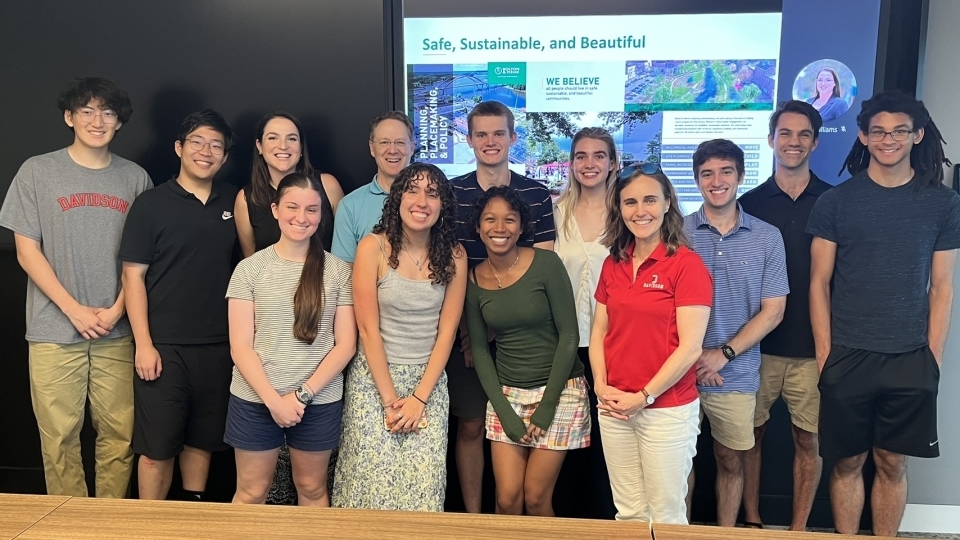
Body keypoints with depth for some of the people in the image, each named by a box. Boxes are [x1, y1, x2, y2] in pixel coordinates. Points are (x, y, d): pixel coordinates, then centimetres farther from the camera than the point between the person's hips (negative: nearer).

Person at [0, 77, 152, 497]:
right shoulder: (38, 171, 2)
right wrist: (74, 310, -8)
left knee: (119, 434, 4)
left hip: (117, 332, 1)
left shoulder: (135, 178, 6)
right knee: (59, 437, 4)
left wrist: (117, 309, -5)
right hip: (55, 332, -1)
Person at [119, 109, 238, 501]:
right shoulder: (150, 205, -4)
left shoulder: (233, 201, 6)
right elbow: (133, 277, -5)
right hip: (164, 346, -3)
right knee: (157, 447, 4)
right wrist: (143, 343, -11)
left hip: (218, 346, 4)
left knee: (203, 440, 15)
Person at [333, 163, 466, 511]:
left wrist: (419, 397, -8)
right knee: (374, 480, 1)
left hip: (430, 381, 2)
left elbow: (446, 331, -2)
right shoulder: (373, 248, -9)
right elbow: (368, 329, -9)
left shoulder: (454, 256, -2)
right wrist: (390, 398, -10)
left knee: (424, 486, -1)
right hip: (374, 378, -2)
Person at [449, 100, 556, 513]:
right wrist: (466, 325, -8)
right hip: (465, 329, 0)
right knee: (470, 426, 7)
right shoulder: (451, 192, 2)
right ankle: (472, 516, 22)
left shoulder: (536, 195, 2)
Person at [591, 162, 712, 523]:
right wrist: (601, 385, -4)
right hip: (614, 409, 5)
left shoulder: (686, 264, -12)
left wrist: (644, 396, -13)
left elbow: (690, 347, -15)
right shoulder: (613, 264, 7)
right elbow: (599, 332, 10)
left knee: (666, 516, 10)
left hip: (667, 409, -5)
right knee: (628, 512, 17)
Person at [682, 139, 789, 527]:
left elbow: (772, 311, -2)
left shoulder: (767, 238, 0)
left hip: (737, 375, 0)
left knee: (731, 461, 13)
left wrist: (723, 354, -12)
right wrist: (691, 358, -10)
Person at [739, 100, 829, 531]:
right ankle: (752, 521, 25)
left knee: (808, 439, 8)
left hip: (813, 348, 0)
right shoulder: (749, 203, 3)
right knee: (751, 434, 9)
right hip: (758, 345, 0)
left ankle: (799, 528, 24)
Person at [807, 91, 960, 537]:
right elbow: (819, 283, 0)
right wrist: (825, 354, -4)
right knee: (848, 462, 9)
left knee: (893, 463, 11)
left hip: (910, 360, 1)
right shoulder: (835, 202, -1)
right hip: (848, 358, -1)